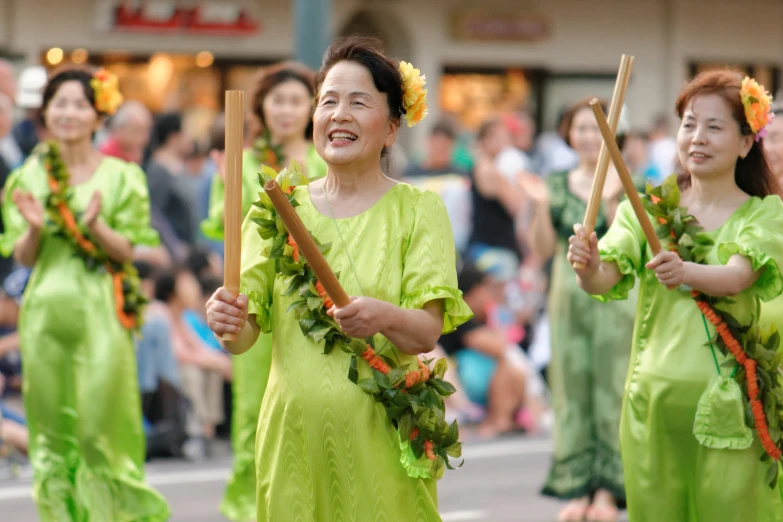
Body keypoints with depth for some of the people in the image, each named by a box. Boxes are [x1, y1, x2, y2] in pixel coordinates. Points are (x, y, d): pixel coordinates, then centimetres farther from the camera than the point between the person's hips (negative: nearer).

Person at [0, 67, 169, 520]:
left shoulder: (120, 177, 1)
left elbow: (126, 251, -2)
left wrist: (95, 227, -19)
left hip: (100, 311, -3)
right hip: (48, 309, 3)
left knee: (101, 425, -3)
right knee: (52, 425, 5)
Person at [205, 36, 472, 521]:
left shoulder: (418, 209, 1)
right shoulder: (277, 210, 6)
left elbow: (427, 333, -9)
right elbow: (244, 335, 1)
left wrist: (386, 318, -30)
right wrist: (228, 321, -21)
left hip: (382, 439, -2)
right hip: (294, 432, 2)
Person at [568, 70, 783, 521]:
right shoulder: (649, 210, 6)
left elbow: (737, 277, -19)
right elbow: (607, 280, -9)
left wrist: (688, 273, -38)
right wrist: (589, 269, -31)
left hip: (728, 401, -2)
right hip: (655, 395, 2)